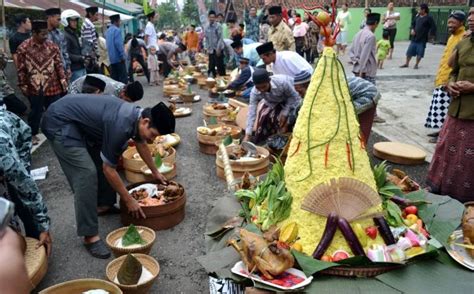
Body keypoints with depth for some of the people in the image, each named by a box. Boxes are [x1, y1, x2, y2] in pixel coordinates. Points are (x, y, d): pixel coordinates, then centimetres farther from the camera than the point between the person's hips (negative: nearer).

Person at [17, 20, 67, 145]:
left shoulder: (52, 46, 0)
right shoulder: (23, 48, -6)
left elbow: (59, 65, 4)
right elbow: (21, 69, -2)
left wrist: (63, 80, -2)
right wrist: (23, 86, -1)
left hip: (52, 86, 2)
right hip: (34, 87, -2)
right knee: (36, 111, 11)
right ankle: (33, 134, 28)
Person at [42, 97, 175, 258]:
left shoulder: (138, 115, -4)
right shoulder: (121, 125, -31)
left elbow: (141, 144, 18)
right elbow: (108, 170, -20)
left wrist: (155, 172, 28)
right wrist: (128, 200, -11)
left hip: (76, 120, 10)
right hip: (59, 122, -10)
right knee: (87, 173, -18)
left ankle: (103, 204, 30)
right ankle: (90, 236, -13)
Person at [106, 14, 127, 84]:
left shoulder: (108, 31, 15)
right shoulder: (117, 30, -11)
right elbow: (118, 44, -20)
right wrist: (122, 56, -16)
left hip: (111, 58, 8)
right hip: (118, 58, -8)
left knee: (113, 78, 9)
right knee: (123, 78, -6)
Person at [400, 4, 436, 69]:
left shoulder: (429, 18, -8)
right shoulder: (417, 17, 9)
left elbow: (433, 27, -9)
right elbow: (413, 24, 20)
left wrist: (430, 34, -12)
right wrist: (412, 29, 3)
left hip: (422, 39, -5)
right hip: (414, 38, 5)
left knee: (419, 53, 1)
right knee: (409, 51, 7)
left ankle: (416, 65, 14)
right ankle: (406, 63, 19)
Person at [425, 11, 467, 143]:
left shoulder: (464, 38, -15)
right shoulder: (452, 37, 16)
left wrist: (449, 80, -24)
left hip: (448, 81, -10)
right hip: (442, 80, 10)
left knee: (445, 109, -5)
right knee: (441, 108, 15)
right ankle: (442, 130, 25)